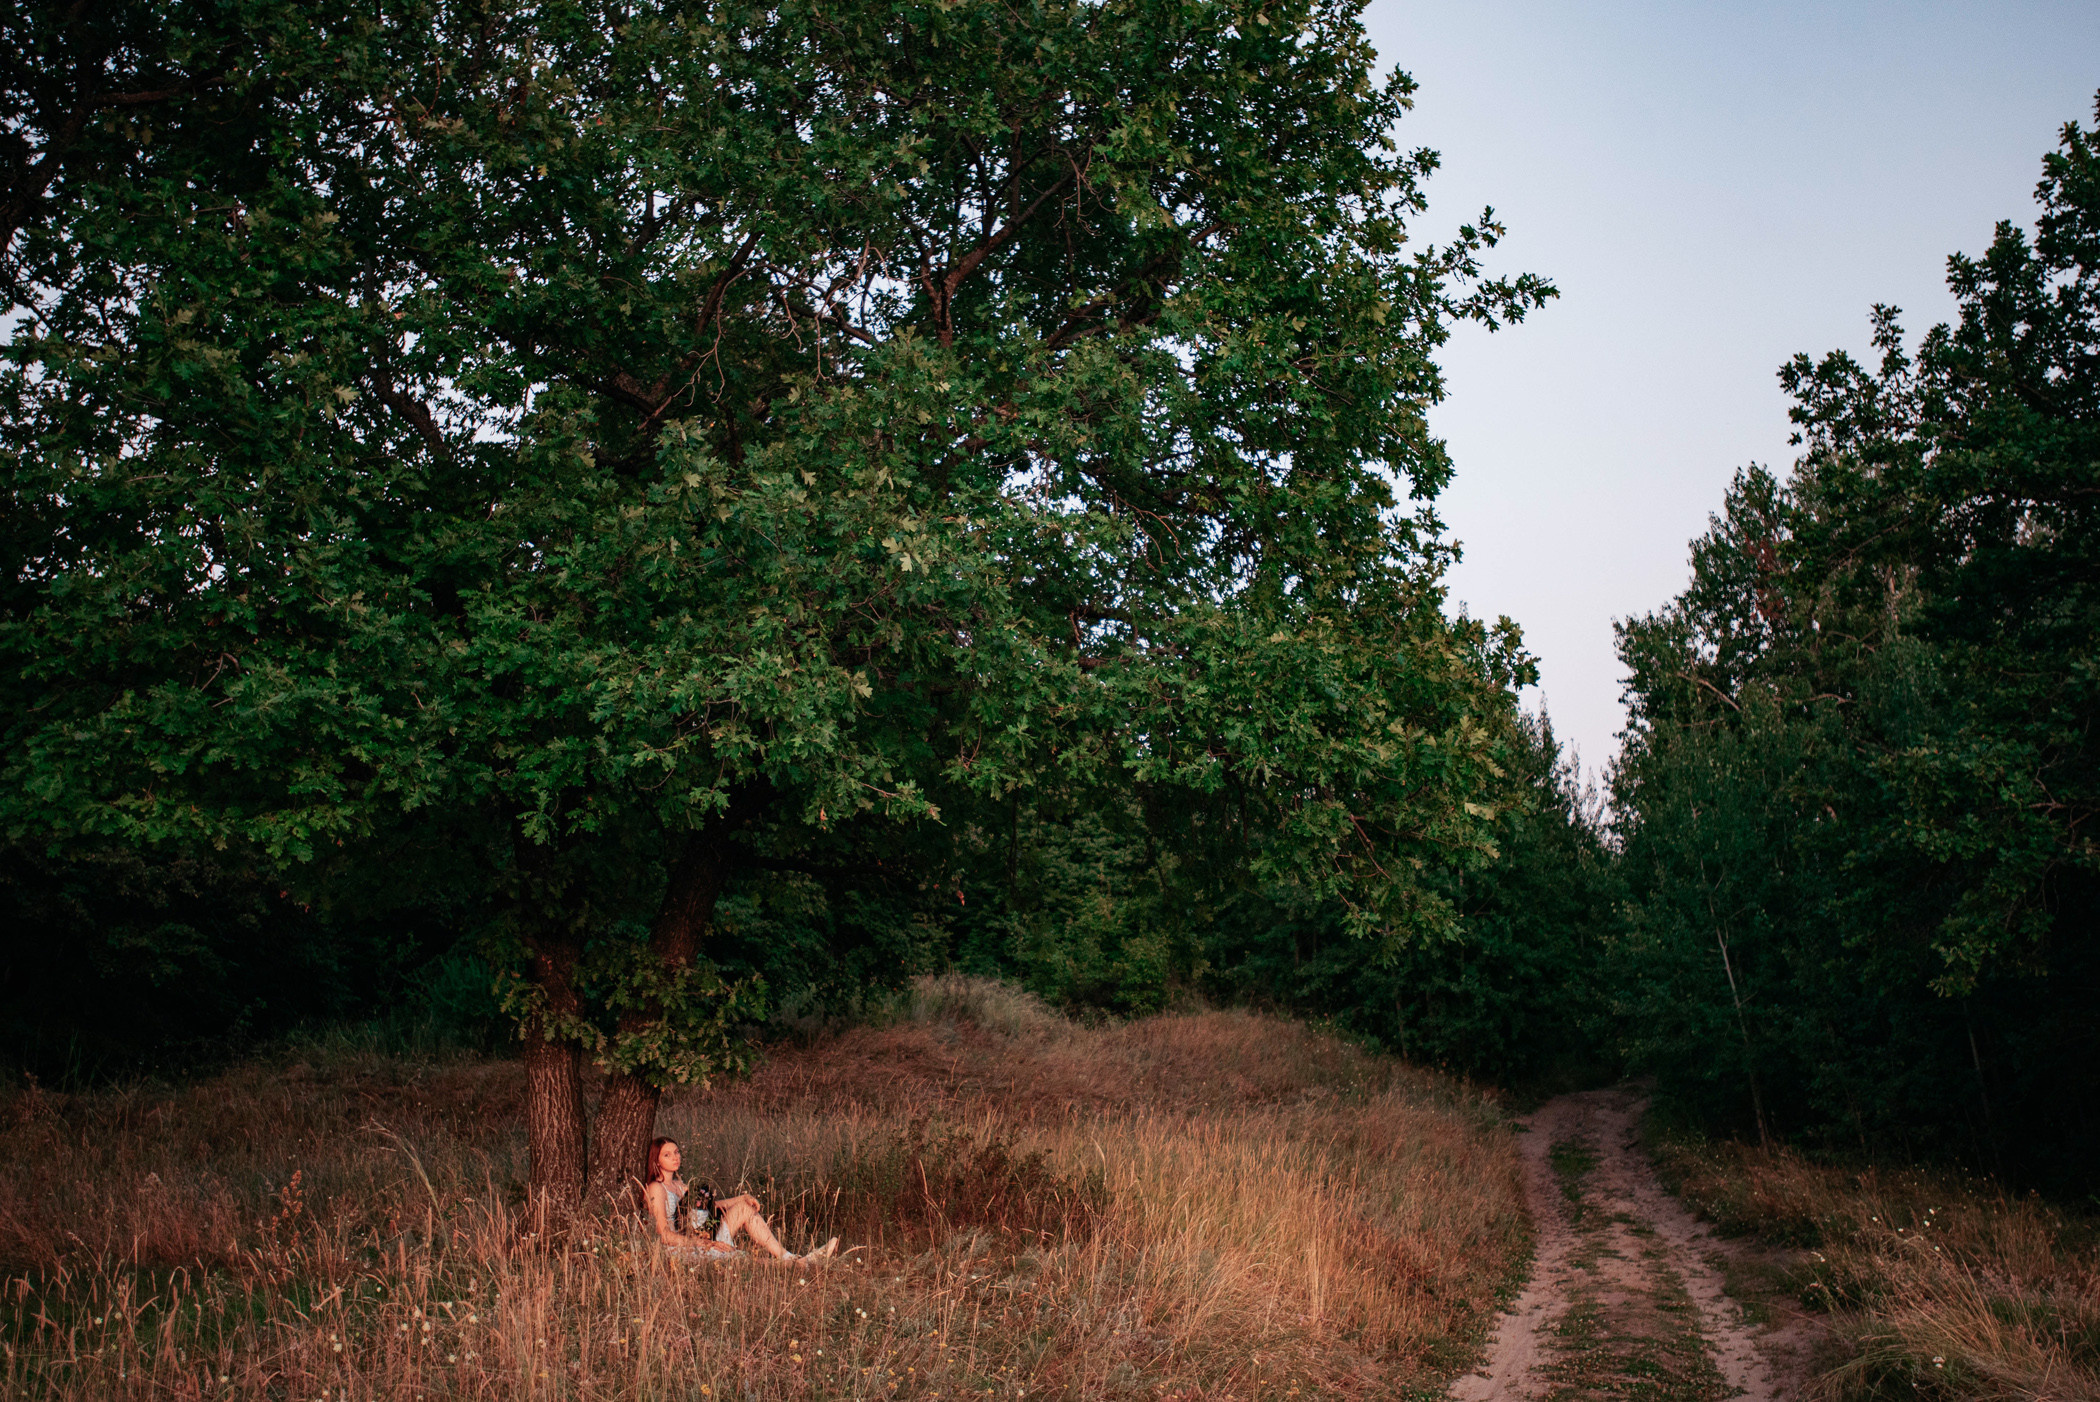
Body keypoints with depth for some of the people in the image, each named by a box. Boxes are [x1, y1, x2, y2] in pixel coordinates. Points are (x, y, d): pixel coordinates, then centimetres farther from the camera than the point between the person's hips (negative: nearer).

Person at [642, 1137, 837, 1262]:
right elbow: (665, 1234, -18)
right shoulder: (656, 1188, -11)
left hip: (694, 1241, 8)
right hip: (676, 1250, -8)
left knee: (743, 1207, -5)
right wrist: (706, 1244, -22)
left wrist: (742, 1198, 3)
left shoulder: (678, 1184, 16)